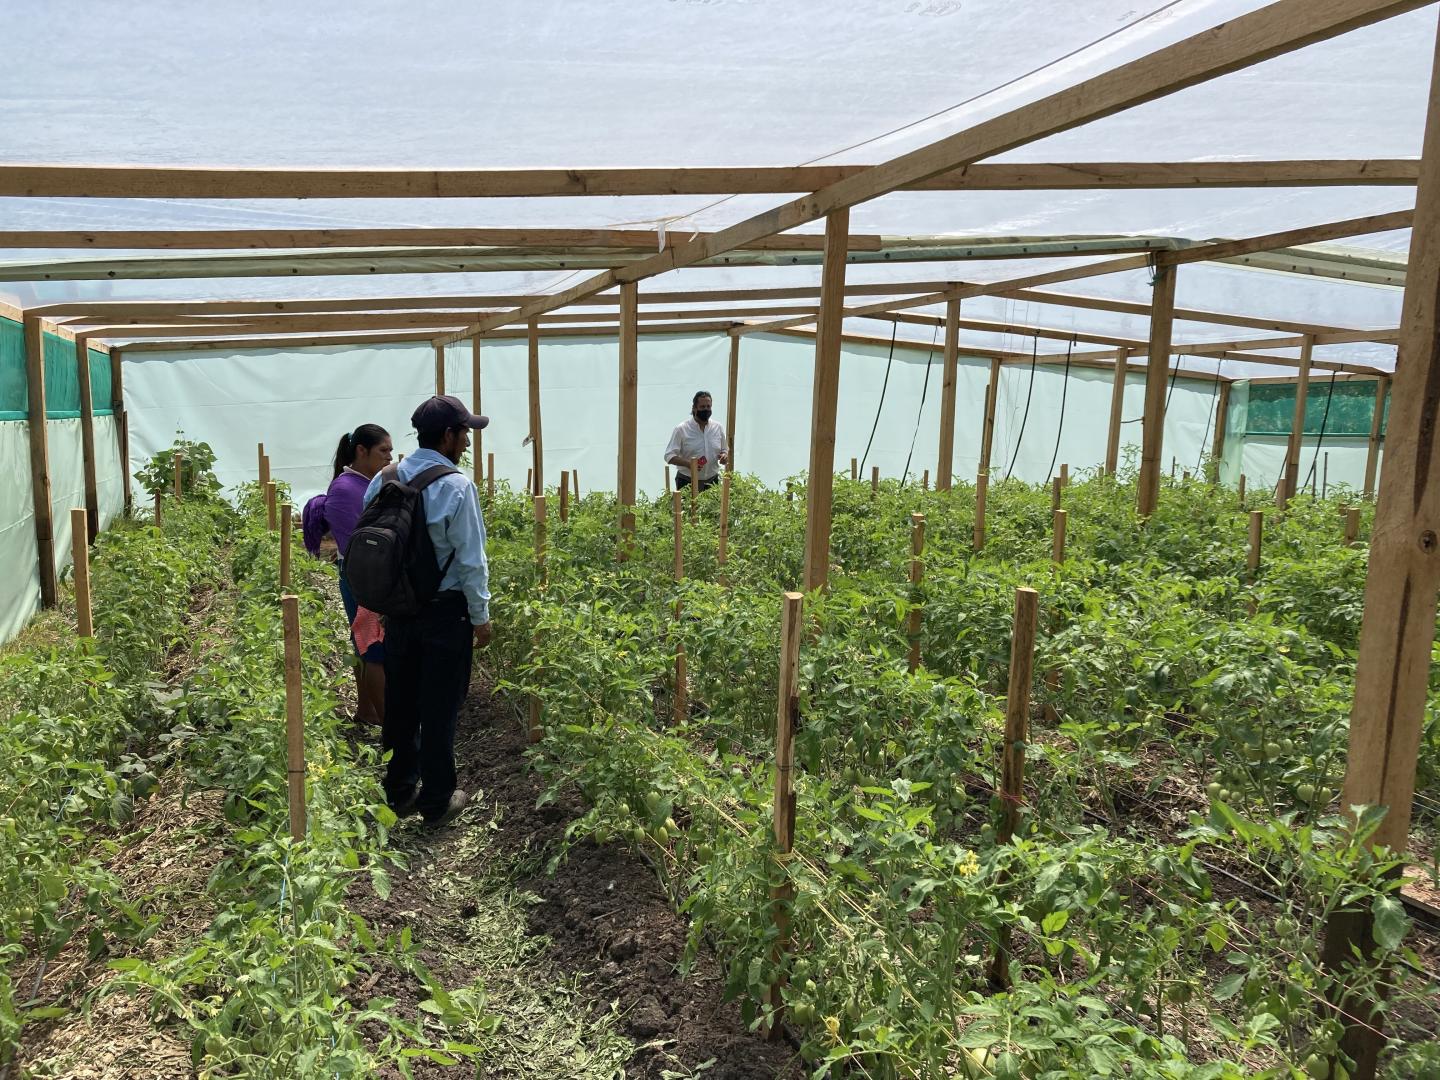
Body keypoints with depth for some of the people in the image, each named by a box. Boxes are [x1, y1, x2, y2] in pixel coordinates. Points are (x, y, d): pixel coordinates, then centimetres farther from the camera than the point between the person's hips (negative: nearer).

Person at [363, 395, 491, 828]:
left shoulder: (385, 479, 1)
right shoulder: (456, 486, -18)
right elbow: (471, 560, -16)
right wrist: (481, 616, -6)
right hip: (445, 610, -6)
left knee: (400, 701, 17)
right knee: (439, 708, 6)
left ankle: (399, 790, 30)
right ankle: (437, 801, 18)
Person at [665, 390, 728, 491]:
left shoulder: (718, 427, 8)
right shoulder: (681, 429, -5)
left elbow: (725, 451, 19)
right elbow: (669, 456, -7)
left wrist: (725, 456, -6)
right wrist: (688, 463, -24)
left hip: (712, 482, 4)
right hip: (687, 483, -3)